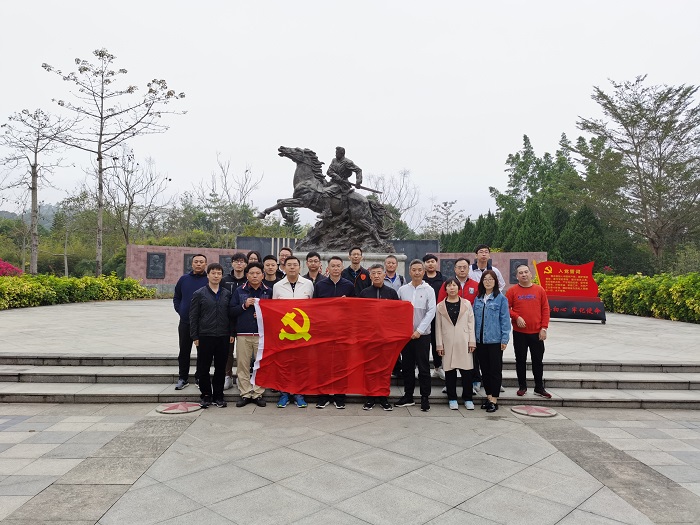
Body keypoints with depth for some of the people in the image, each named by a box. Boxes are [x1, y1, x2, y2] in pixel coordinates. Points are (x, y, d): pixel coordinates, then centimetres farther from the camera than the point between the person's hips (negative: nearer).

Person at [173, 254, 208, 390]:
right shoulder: (184, 279, 8)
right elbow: (176, 297, 17)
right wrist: (180, 310, 5)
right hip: (185, 322, 3)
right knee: (184, 352, 10)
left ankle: (200, 377, 19)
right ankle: (183, 378, 22)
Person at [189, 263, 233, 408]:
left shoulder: (227, 294, 8)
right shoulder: (199, 294, 1)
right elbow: (193, 317, 0)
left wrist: (231, 333, 4)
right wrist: (195, 336, -4)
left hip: (223, 336, 2)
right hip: (205, 336, -2)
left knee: (221, 367, 8)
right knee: (203, 368, 4)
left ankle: (218, 396, 20)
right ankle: (206, 395, 19)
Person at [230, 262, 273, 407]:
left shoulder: (269, 291, 8)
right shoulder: (239, 291, 8)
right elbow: (232, 311, 5)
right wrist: (244, 305, -9)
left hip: (263, 334, 0)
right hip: (243, 334, 0)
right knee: (243, 365, 1)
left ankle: (258, 393, 12)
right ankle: (245, 394, 12)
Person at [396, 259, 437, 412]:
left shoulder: (428, 290, -2)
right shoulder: (402, 289, 5)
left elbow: (431, 312, -7)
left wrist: (419, 330, -12)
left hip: (422, 334, -3)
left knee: (423, 367, 1)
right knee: (407, 366, 10)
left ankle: (425, 397, 11)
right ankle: (408, 396, 20)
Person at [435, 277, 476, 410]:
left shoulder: (467, 304, 7)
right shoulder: (440, 306, 6)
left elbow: (471, 323, 6)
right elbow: (438, 327, 5)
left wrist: (472, 341, 0)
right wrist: (439, 345, 0)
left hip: (464, 343, 0)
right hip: (448, 343, 0)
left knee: (466, 371, 0)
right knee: (449, 371, 3)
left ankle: (468, 399, 13)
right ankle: (452, 399, 15)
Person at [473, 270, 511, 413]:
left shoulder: (501, 298, -4)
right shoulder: (478, 299, 10)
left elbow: (505, 320, -6)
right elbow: (474, 319, 11)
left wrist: (504, 339, -10)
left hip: (495, 340, -5)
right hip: (480, 340, 5)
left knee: (495, 370, 2)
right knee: (485, 369, 12)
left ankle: (494, 399, 9)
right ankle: (488, 396, 24)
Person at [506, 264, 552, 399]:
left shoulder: (539, 290, 2)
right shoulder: (512, 291, -1)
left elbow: (545, 309, 2)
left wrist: (544, 328, -4)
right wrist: (516, 317, -16)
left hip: (537, 332, 1)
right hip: (519, 333, -1)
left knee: (538, 360, 8)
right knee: (520, 360, 8)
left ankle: (539, 387, 20)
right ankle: (522, 386, 20)